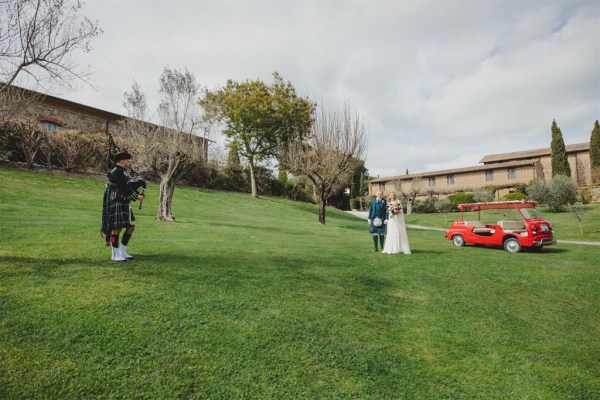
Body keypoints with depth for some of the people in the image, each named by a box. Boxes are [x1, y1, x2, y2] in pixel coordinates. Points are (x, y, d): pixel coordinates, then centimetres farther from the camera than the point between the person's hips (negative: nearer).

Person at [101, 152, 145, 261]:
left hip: (124, 204, 10)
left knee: (131, 227, 11)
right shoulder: (116, 172, -13)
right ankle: (115, 255, 7)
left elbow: (130, 186, 15)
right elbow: (123, 189, -22)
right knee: (117, 228, -4)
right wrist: (137, 196, -16)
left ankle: (122, 252, 20)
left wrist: (139, 194, -2)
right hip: (116, 204, -10)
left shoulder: (123, 172, 17)